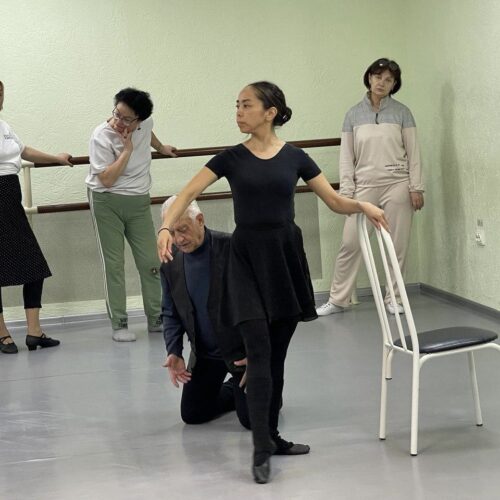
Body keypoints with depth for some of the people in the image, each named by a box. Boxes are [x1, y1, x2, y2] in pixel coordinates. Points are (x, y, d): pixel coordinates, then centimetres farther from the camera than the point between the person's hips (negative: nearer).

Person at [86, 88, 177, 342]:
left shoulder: (145, 124, -3)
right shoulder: (102, 136, -18)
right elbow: (107, 179, -24)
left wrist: (162, 148, 43)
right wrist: (127, 149, -25)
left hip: (138, 202, 5)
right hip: (107, 203, -5)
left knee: (150, 262, 3)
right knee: (113, 264, -4)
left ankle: (156, 318, 14)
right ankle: (119, 324, 2)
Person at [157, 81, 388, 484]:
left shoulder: (294, 157, 3)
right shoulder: (231, 158, 1)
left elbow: (335, 201, 7)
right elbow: (188, 194, -5)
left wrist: (362, 204, -13)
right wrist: (166, 227, -22)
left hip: (286, 253, 2)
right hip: (247, 257, -1)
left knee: (277, 355, 9)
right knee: (258, 351, -11)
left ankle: (271, 435, 23)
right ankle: (261, 449, -10)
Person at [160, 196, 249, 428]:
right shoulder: (170, 264, -2)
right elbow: (170, 313, 7)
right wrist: (174, 353, -9)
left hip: (242, 349, -5)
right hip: (204, 353, 5)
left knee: (252, 418, -11)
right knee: (192, 414, 7)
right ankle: (235, 390, 34)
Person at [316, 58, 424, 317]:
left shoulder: (401, 112, 1)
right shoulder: (354, 114, 5)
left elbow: (413, 153, 1)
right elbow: (346, 156, 4)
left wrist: (416, 187, -5)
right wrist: (346, 191, -2)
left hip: (396, 185, -1)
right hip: (364, 186, 1)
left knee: (397, 244, 2)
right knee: (350, 243, -1)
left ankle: (393, 298, 15)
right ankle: (338, 299, 9)